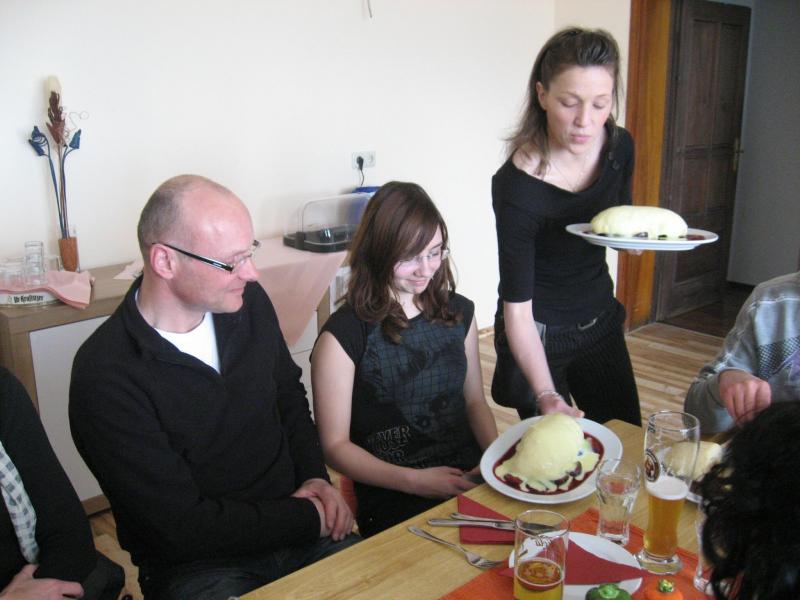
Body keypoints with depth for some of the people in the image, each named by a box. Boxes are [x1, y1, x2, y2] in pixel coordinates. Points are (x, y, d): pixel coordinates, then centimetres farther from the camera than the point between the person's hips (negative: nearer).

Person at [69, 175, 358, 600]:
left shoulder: (249, 302, -1)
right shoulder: (104, 375, -19)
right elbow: (182, 527, -17)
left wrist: (316, 478, 1)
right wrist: (309, 517, -12)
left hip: (296, 530, 5)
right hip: (197, 566, -4)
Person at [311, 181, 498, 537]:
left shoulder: (458, 313, 11)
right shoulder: (343, 335, -7)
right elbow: (336, 446, -3)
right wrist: (415, 481, -15)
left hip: (470, 477, 6)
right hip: (393, 498, -6)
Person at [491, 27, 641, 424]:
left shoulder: (618, 146, -10)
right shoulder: (516, 186, -28)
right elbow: (517, 308, -26)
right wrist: (546, 395, -37)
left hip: (600, 319, 6)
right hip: (538, 333, -6)